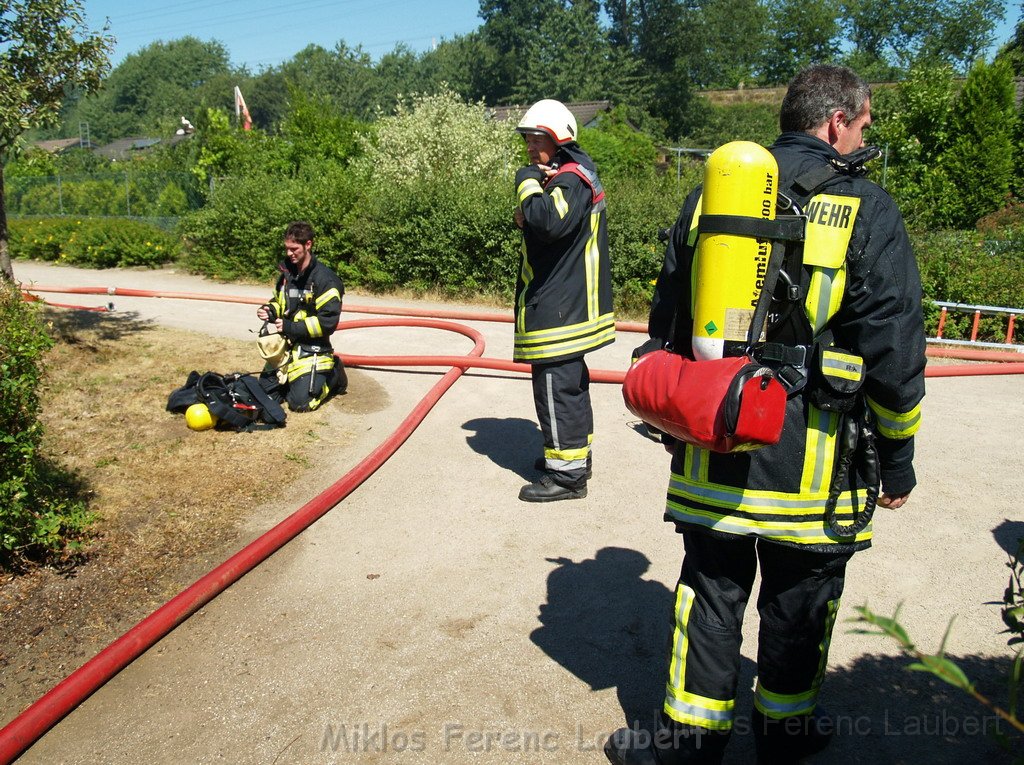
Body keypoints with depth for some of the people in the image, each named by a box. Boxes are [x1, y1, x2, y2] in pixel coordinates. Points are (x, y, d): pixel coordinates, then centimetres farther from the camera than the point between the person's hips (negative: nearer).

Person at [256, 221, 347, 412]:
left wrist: (292, 327, -23)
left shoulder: (325, 279, -17)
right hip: (286, 344, 7)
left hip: (312, 348, -7)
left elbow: (329, 321, -21)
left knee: (300, 402, -14)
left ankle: (333, 375, 10)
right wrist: (270, 311, -2)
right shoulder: (287, 272, 6)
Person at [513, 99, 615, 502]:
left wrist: (528, 183, -19)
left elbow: (551, 222, -34)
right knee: (571, 381, 18)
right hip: (566, 302, 11)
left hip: (558, 308, -11)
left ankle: (567, 473, 1)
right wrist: (527, 218, 0)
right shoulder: (565, 176, 18)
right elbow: (546, 226, 22)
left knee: (556, 385, -6)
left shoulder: (572, 178, -15)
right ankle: (575, 452, 31)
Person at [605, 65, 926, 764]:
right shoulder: (867, 211, -7)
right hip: (811, 464, -3)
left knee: (711, 588, 15)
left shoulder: (711, 191, 6)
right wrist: (897, 462, 4)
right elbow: (894, 353, -8)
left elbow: (667, 321, 10)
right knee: (799, 601, 16)